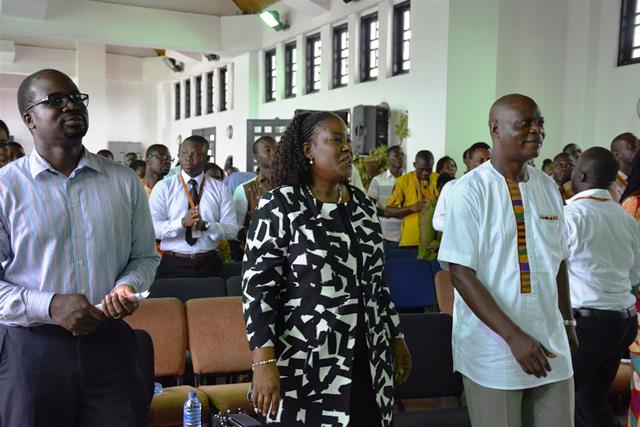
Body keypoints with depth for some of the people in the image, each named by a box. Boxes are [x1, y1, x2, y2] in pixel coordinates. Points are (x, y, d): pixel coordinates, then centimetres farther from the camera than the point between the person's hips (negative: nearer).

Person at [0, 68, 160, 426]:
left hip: (111, 344, 2)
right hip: (30, 350, -2)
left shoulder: (123, 182, 6)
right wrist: (50, 306, -17)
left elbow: (145, 256, 13)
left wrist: (128, 288, -8)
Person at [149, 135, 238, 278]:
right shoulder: (163, 187, 0)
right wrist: (182, 222, -25)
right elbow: (152, 228, -10)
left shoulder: (220, 189, 4)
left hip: (208, 264, 1)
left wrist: (205, 225, -21)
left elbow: (232, 230, -4)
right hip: (172, 264, -1)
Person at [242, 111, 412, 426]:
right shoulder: (280, 206, -8)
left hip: (368, 363, 6)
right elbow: (258, 287, -13)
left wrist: (396, 338, 17)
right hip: (306, 366, -5)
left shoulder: (362, 204, 10)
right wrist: (263, 362, -20)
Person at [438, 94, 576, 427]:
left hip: (551, 345, 5)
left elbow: (558, 262, 16)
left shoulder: (548, 188, 7)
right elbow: (461, 273, -15)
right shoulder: (471, 190, -10)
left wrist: (567, 321, 15)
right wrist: (515, 336, -19)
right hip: (493, 348, -5)